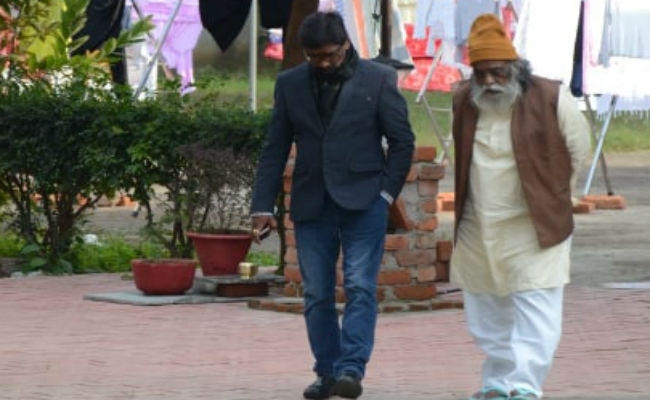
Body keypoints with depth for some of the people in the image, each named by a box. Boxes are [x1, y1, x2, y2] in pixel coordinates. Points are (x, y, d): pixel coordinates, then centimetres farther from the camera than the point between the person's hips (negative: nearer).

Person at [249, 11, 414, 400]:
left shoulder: (378, 79, -1)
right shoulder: (290, 84, 8)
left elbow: (402, 141, 3)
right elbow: (275, 148, 9)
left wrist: (386, 193, -4)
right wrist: (263, 205, 3)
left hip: (362, 202, -3)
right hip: (311, 204, 3)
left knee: (360, 287, -11)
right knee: (317, 295, 4)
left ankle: (352, 369, -15)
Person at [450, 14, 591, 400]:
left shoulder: (551, 99, -10)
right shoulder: (463, 101, 3)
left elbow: (578, 150, 3)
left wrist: (551, 197, 9)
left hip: (534, 227, -5)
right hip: (477, 230, 5)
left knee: (536, 310, -12)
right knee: (487, 311, 11)